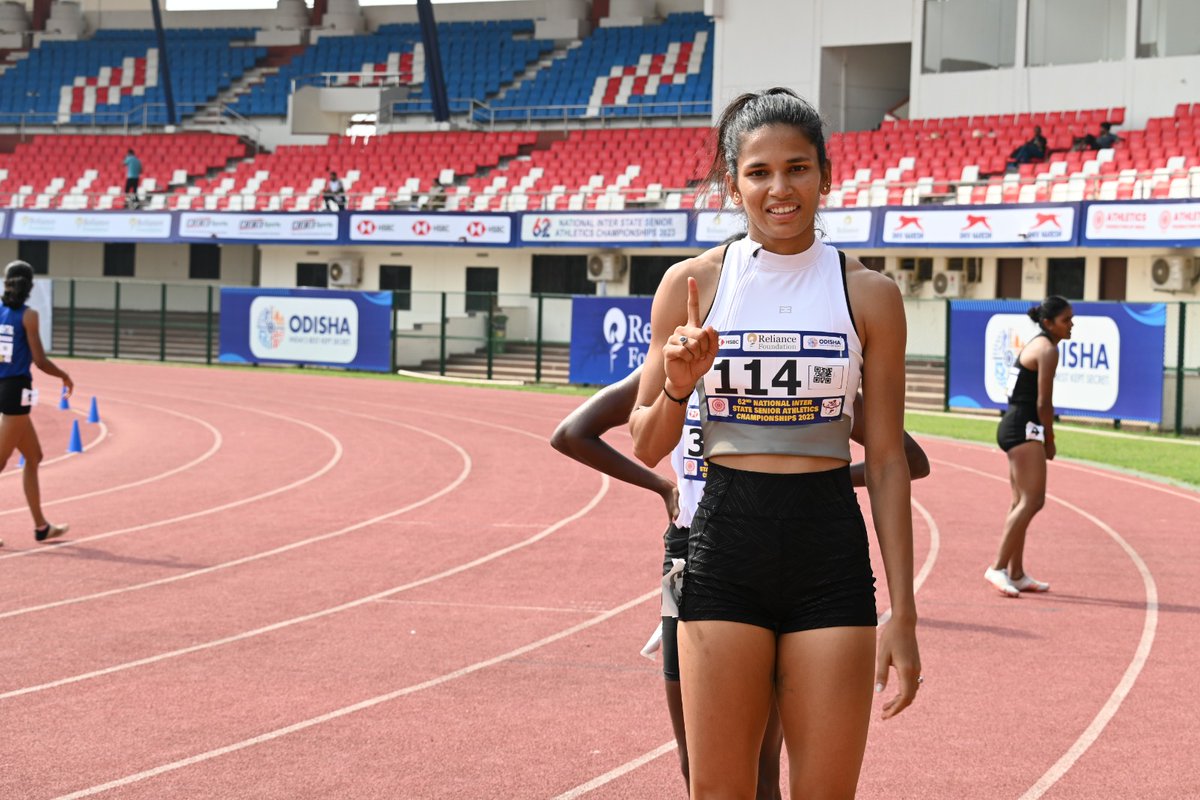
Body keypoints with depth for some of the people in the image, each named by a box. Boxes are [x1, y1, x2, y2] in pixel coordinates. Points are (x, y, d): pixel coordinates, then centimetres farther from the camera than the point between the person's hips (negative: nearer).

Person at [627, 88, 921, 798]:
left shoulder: (869, 294, 2)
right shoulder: (693, 285, 2)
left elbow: (887, 460, 4)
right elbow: (645, 448, 8)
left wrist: (904, 614, 0)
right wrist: (678, 386, -14)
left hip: (831, 552, 0)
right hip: (725, 547, 0)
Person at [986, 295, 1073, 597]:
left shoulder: (1036, 344, 18)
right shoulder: (1048, 350, -12)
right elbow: (1043, 403, -14)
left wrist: (1044, 437, 15)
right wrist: (1050, 441, -4)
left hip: (1013, 426, 11)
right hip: (1024, 429, -11)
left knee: (1022, 502, 13)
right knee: (1032, 501, -13)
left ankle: (1017, 574, 16)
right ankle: (998, 567, -16)